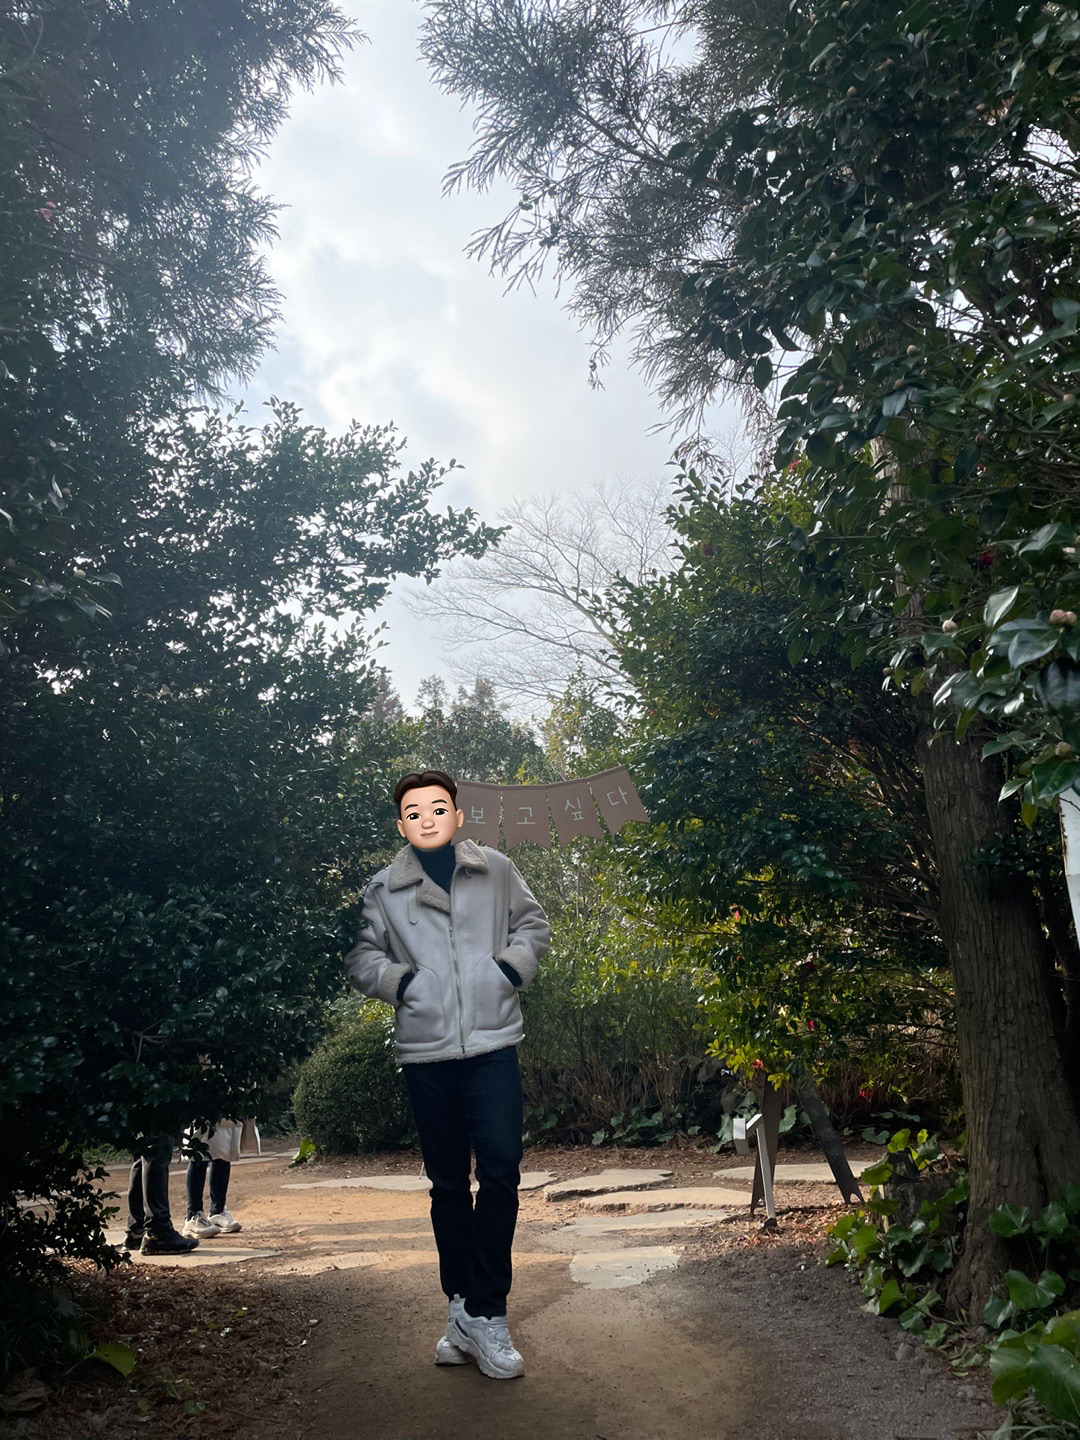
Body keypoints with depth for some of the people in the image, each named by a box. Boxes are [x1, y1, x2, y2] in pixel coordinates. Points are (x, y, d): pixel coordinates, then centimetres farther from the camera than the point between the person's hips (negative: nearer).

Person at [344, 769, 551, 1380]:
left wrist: (514, 964, -3)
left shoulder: (497, 871, 4)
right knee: (448, 1182, 11)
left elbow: (534, 925, 13)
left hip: (493, 1046, 0)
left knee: (501, 1168, -9)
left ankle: (483, 1313, 3)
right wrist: (397, 980, -9)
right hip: (425, 1054, 1)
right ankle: (465, 1309, 24)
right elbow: (360, 954, 8)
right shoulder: (383, 889, 3)